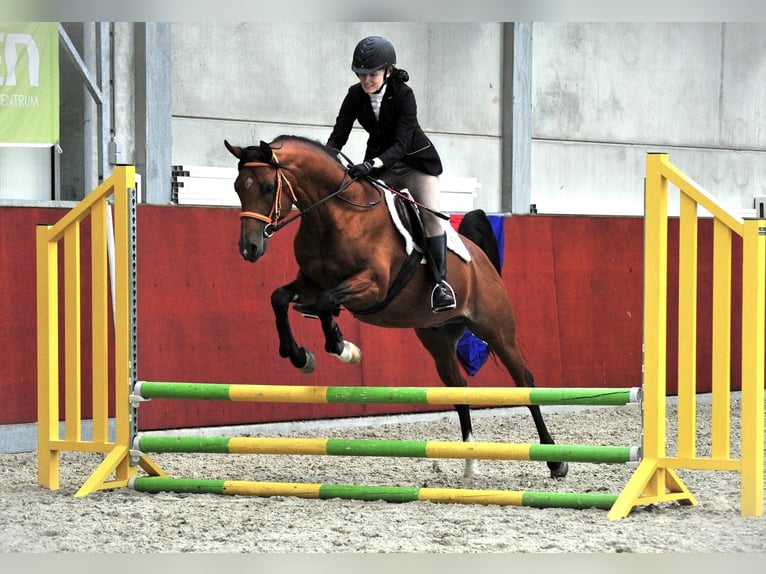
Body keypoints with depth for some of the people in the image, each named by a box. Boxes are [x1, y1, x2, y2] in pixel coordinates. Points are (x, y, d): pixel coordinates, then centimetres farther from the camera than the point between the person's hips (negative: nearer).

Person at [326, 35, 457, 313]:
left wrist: (372, 164, -47)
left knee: (431, 214, -21)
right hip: (378, 164, 4)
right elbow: (338, 136, -13)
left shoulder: (403, 94, -24)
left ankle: (440, 282, -18)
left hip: (415, 161, -4)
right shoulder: (356, 95, -12)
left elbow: (401, 143, -31)